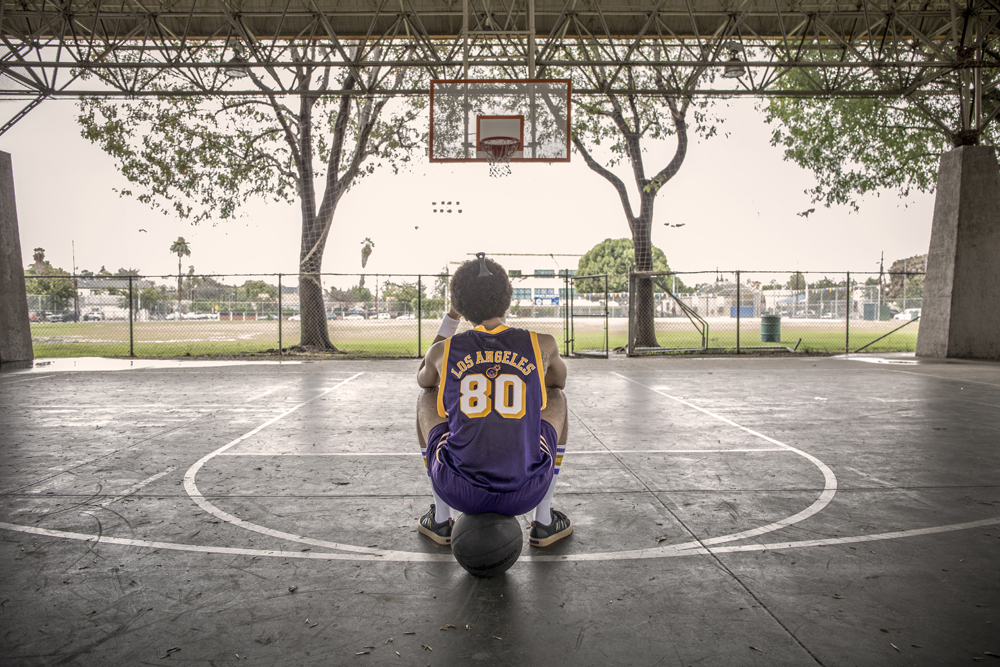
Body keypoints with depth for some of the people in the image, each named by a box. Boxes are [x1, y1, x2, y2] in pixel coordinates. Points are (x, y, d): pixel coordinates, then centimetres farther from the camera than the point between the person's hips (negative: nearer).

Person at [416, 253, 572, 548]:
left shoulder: (443, 351, 0)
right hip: (525, 494, 0)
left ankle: (441, 520, 30)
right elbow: (559, 379, 25)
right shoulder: (542, 345, 0)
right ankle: (544, 522, 26)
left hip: (458, 491, 1)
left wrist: (451, 316, 28)